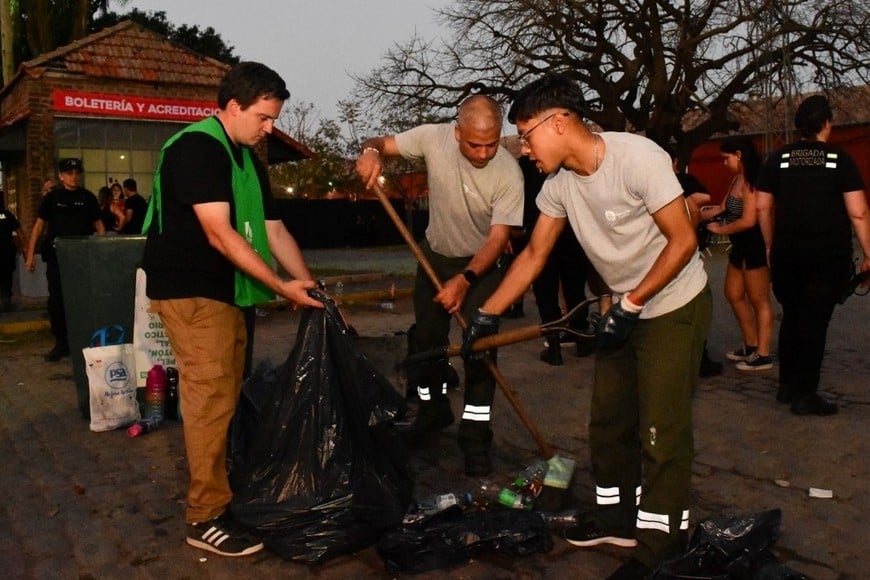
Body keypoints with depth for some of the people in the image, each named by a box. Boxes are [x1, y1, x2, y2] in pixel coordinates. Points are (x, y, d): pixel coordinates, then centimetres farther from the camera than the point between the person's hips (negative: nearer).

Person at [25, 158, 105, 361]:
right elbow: (39, 225, 6)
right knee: (57, 300, 1)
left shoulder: (88, 197, 6)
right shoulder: (52, 197, 5)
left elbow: (98, 225, 10)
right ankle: (61, 344, 10)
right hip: (57, 256, 0)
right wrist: (30, 254, 0)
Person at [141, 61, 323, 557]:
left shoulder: (249, 160, 13)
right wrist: (282, 287, -22)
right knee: (211, 396, -9)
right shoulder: (196, 148, -15)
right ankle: (206, 516, 0)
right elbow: (220, 235, -22)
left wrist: (313, 289, 3)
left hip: (226, 291, 9)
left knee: (227, 395, 13)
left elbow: (275, 232, 11)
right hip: (191, 290, -9)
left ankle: (220, 486, 27)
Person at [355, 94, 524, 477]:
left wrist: (465, 279, -33)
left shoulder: (508, 173, -27)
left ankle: (475, 435, 2)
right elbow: (382, 143, -11)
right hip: (435, 255, 3)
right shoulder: (434, 138, -20)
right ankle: (434, 410, 34)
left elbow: (498, 238, -24)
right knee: (426, 338, 11)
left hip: (481, 263, -3)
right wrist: (371, 152, -35)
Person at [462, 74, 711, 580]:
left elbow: (683, 241, -21)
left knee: (661, 430, -4)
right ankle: (619, 517, 30)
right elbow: (534, 256, 3)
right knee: (609, 419, 13)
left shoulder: (638, 158, -25)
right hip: (625, 311, 7)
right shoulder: (560, 182, -5)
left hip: (675, 306, -7)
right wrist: (488, 315, 1)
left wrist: (630, 305, -21)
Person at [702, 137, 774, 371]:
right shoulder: (737, 180, 11)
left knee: (759, 301, 0)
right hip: (741, 246, 10)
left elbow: (748, 221, -22)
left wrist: (719, 230, -9)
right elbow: (722, 209, 14)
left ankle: (763, 355, 10)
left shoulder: (750, 182, -19)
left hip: (755, 246, -10)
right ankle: (751, 345, 28)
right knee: (734, 295, 16)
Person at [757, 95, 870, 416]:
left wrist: (772, 246, 15)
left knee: (792, 317, 16)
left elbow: (763, 208, 5)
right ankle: (805, 395, 4)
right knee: (815, 320, 1)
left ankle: (787, 385, 23)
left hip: (787, 253, 3)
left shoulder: (778, 159, 4)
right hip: (829, 254, -3)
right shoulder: (840, 159, -5)